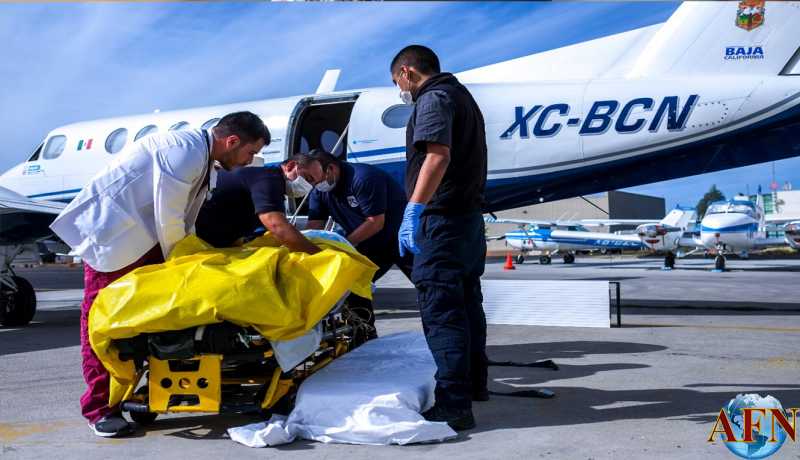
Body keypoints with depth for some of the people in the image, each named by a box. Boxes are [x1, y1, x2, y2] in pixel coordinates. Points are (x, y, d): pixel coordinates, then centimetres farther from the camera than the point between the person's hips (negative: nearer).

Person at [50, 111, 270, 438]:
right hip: (110, 233, -10)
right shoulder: (186, 151, -22)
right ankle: (99, 408, -2)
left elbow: (184, 220, 15)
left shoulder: (205, 159, 10)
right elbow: (169, 220, -20)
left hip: (142, 233, 10)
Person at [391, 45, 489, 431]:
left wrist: (414, 208, -30)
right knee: (467, 304, 18)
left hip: (442, 216, -10)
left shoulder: (433, 98, -9)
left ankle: (453, 404, -11)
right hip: (470, 215, 10)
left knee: (441, 310, -10)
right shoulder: (463, 96, 22)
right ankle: (474, 383, 30)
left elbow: (438, 155, -25)